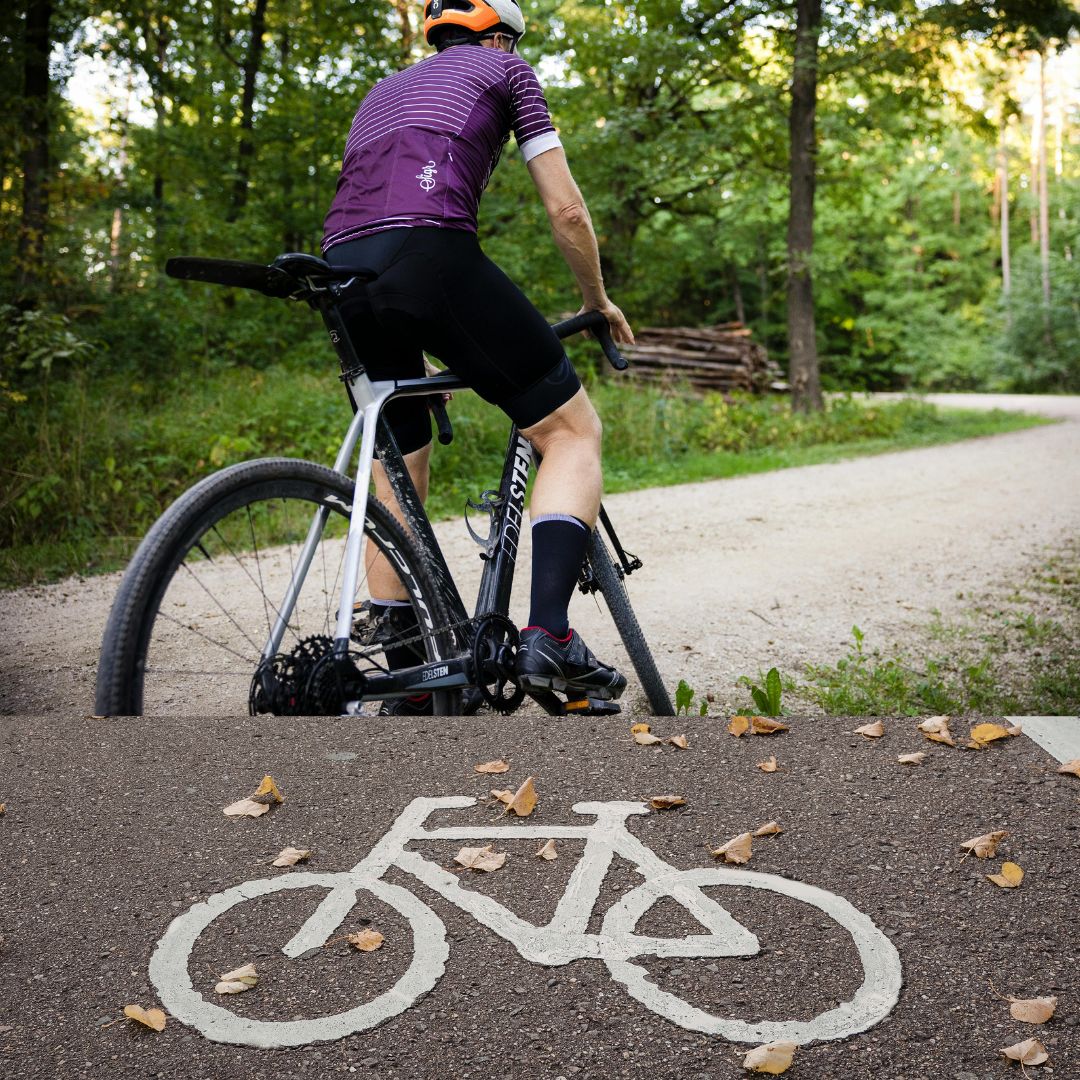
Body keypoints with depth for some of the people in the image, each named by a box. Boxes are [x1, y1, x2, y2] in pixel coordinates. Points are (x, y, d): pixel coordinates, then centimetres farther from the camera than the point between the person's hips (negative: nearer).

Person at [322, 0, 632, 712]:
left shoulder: (384, 91, 38)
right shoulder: (504, 68, 22)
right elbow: (566, 209, 14)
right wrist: (598, 302, 30)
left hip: (342, 273, 6)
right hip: (431, 253, -6)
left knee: (397, 476, 18)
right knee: (573, 429, 5)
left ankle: (408, 684, 20)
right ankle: (549, 636, -12)